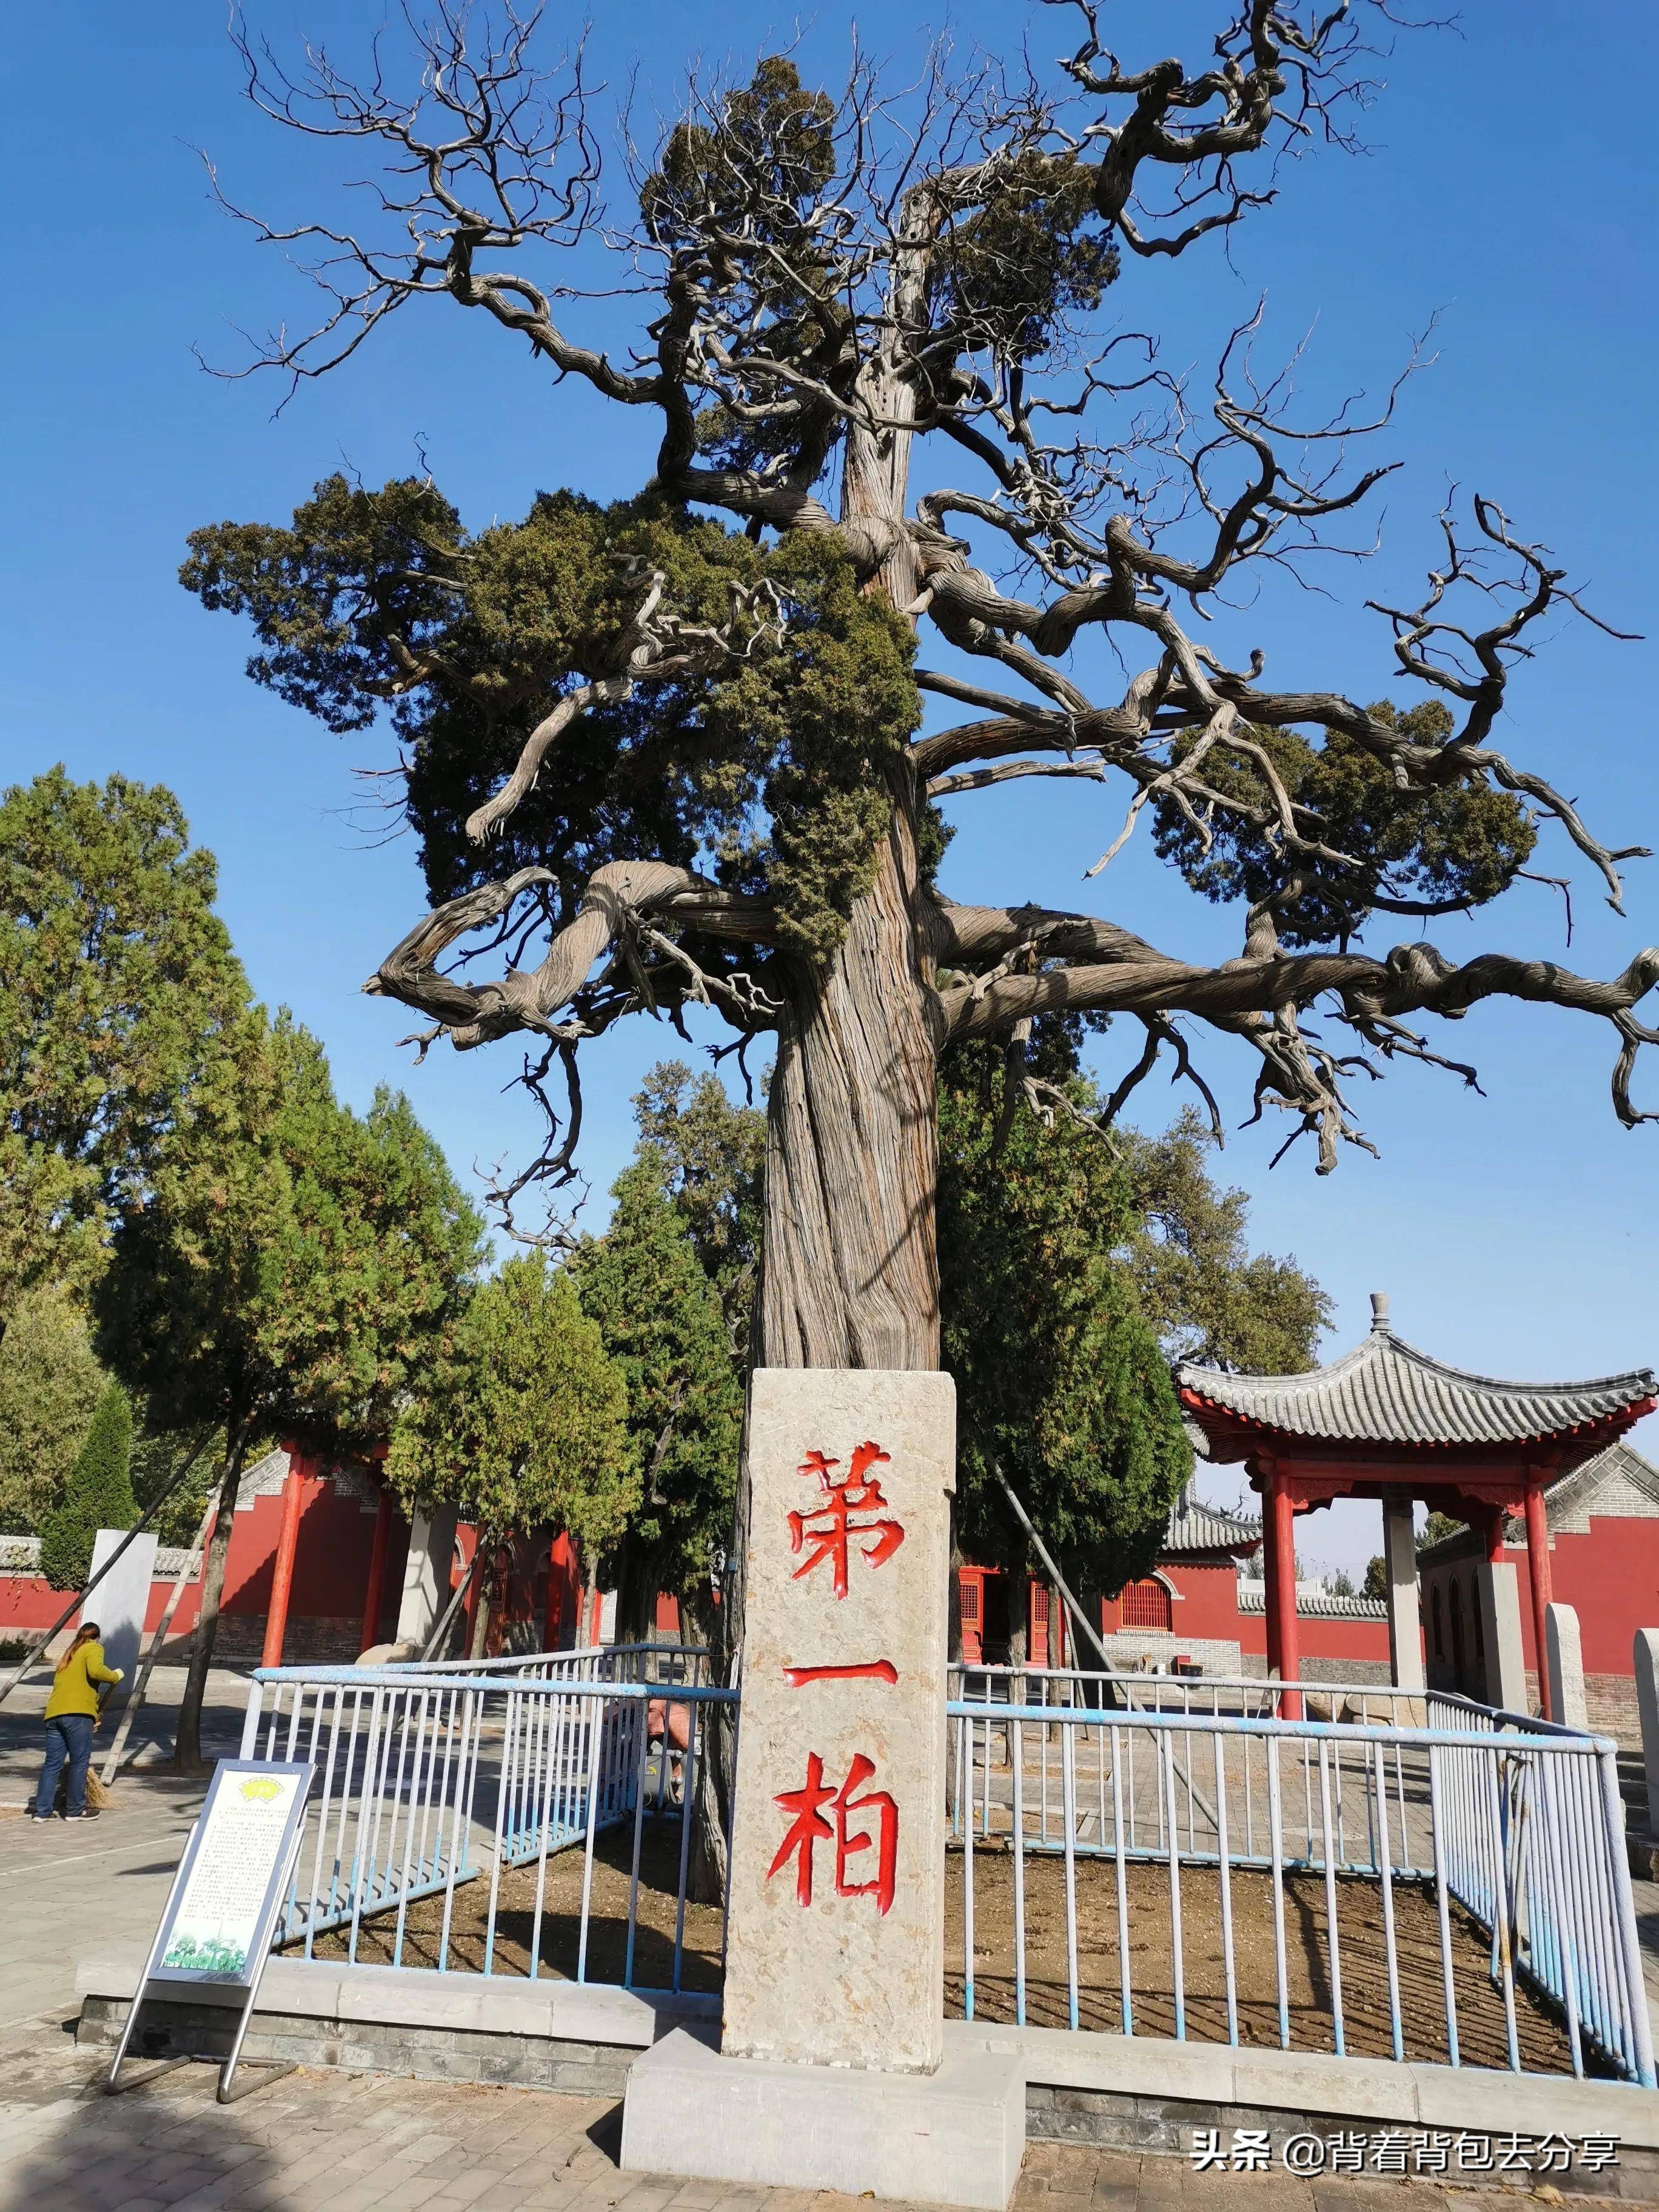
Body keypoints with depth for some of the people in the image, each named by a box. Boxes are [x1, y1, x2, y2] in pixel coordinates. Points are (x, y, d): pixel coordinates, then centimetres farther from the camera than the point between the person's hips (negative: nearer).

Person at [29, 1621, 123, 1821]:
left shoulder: (69, 1655, 30)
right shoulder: (93, 1648, 7)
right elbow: (96, 1670, -14)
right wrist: (115, 1675, 5)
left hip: (54, 1714, 7)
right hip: (77, 1713, -7)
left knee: (52, 1763, 11)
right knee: (79, 1763, 1)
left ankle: (41, 1810, 10)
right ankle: (75, 1810, 6)